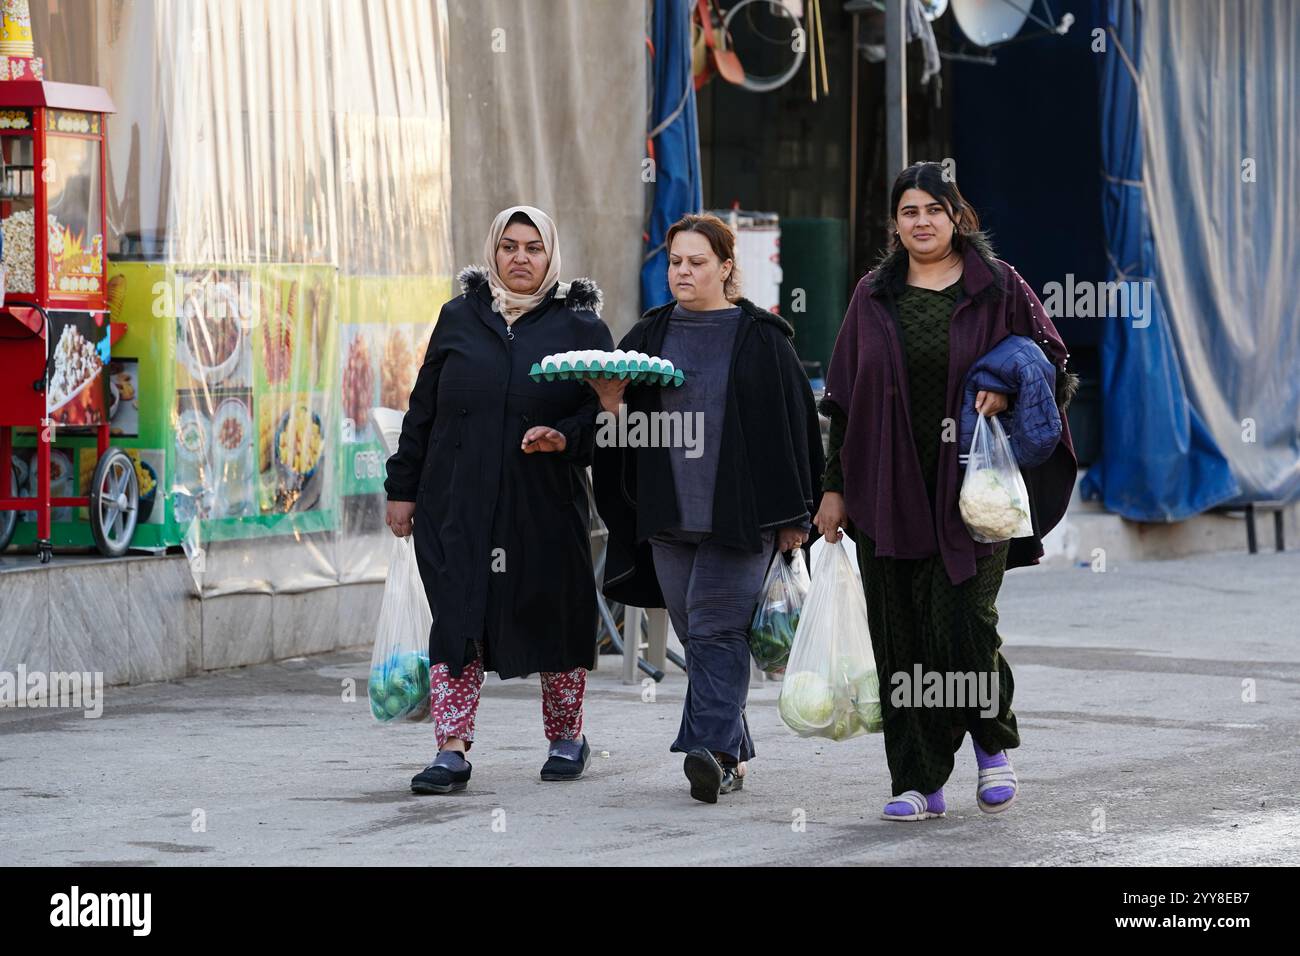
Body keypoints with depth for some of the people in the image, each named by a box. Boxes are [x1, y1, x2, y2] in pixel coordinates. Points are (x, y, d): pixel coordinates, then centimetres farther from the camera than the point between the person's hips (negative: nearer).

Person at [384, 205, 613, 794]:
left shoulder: (579, 326, 5)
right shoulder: (459, 318, 10)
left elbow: (606, 408, 2)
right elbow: (423, 408, 13)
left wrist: (567, 437, -18)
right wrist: (403, 488, 10)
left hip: (546, 504, -1)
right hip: (458, 504, 1)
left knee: (554, 618, 7)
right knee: (456, 620, -5)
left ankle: (566, 736, 26)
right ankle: (452, 750, -5)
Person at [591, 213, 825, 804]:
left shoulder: (760, 337, 1)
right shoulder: (649, 336, 13)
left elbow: (791, 422, 0)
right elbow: (629, 424, 14)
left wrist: (793, 515, -3)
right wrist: (613, 403, -10)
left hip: (739, 511, -5)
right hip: (670, 511, 5)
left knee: (715, 627, -14)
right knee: (694, 633, 7)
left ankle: (711, 746, -19)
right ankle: (732, 754, 16)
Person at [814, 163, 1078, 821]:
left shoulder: (998, 288, 3)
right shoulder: (874, 297, 11)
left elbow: (1051, 365, 6)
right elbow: (844, 397, 12)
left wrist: (1006, 391, -15)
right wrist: (834, 487, 7)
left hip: (972, 488, -3)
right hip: (890, 489, 3)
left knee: (962, 624, -12)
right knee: (901, 639, 0)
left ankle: (994, 741, 16)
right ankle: (918, 783, 6)